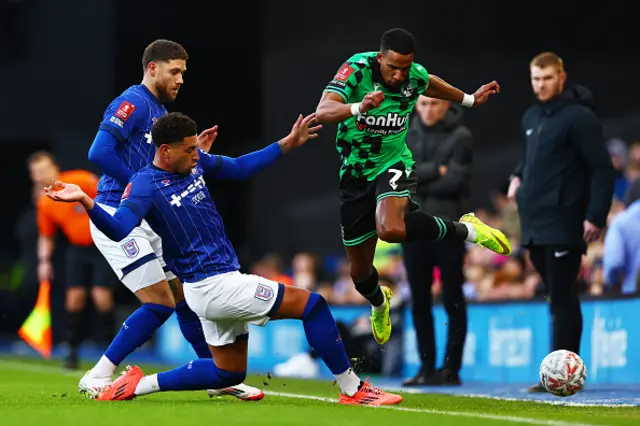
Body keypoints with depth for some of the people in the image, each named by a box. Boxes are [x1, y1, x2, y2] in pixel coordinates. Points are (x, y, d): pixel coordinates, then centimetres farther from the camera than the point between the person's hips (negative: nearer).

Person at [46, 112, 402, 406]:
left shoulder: (196, 164, 6)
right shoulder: (146, 186, -17)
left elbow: (241, 168, 20)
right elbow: (119, 229, -32)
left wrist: (288, 144, 17)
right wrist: (85, 201, -48)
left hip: (219, 282, 10)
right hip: (213, 286, -10)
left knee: (228, 373, 21)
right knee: (311, 304, -8)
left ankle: (139, 385, 21)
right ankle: (353, 390, 0)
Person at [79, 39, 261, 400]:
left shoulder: (161, 112, 18)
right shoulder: (133, 103, -12)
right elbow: (99, 152, -24)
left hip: (145, 221, 9)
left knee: (186, 296, 11)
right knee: (160, 302, -12)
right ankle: (97, 379, -6)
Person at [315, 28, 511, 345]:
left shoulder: (416, 76, -12)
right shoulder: (357, 69, -22)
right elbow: (322, 113, -36)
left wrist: (470, 99, 22)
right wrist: (358, 108, -54)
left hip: (393, 163, -1)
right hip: (355, 173, 1)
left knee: (391, 228, -37)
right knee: (359, 271, 11)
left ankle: (466, 230, -14)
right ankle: (379, 303, 49)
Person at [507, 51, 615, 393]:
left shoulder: (579, 117, -9)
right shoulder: (531, 117, 14)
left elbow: (602, 169, -12)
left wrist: (596, 217, -18)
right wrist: (518, 176, 10)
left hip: (563, 225, -7)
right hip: (534, 224, 8)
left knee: (562, 297, -8)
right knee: (558, 297, 12)